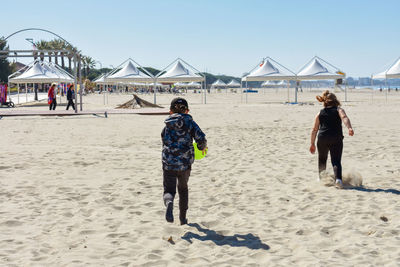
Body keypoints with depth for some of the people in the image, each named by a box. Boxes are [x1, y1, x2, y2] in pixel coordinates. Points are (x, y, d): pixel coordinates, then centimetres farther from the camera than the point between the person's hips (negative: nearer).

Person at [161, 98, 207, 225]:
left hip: (168, 164, 0)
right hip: (185, 163, 0)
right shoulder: (190, 123, -2)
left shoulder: (167, 126, 5)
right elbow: (201, 139, -13)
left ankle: (169, 202, -30)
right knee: (183, 188, 22)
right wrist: (202, 147, 9)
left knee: (169, 190, 6)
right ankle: (183, 218, 26)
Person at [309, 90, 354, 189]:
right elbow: (344, 117, -15)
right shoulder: (338, 110, 9)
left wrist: (312, 144, 18)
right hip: (336, 139, -2)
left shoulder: (320, 113, 17)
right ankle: (338, 179, -27)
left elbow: (314, 130, 14)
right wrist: (350, 128, -30)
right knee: (336, 161, -4)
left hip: (322, 138, 2)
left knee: (322, 159, 23)